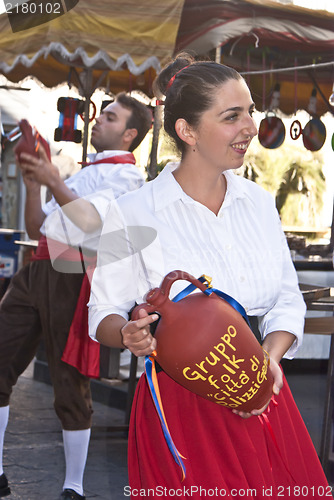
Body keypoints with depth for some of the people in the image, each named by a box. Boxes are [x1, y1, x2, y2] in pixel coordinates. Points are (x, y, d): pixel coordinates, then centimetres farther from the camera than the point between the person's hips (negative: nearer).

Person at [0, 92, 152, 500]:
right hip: (36, 273, 8)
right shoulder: (81, 173, 28)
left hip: (72, 279, -8)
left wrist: (54, 182, -22)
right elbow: (36, 228, 24)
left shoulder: (125, 174, 2)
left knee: (70, 386, -4)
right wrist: (33, 184, 11)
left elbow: (90, 219, -16)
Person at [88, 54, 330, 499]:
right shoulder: (132, 212, -7)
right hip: (179, 407, -4)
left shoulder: (258, 201, 7)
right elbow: (105, 315, -2)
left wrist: (271, 358, -9)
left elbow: (287, 300, 9)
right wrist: (129, 335, -24)